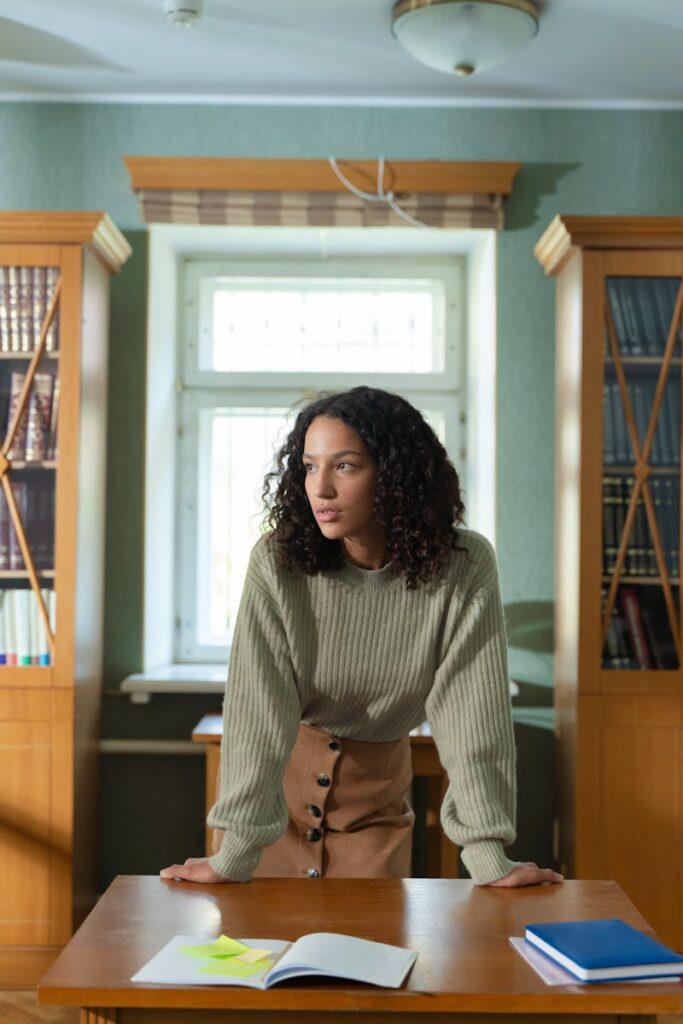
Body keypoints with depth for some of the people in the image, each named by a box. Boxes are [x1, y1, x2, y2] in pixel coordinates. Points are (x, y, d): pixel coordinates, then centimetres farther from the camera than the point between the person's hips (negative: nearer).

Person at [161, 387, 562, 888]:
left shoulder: (463, 566, -22)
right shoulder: (278, 562, -24)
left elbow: (470, 711, -22)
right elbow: (258, 706, -26)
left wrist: (488, 857, -23)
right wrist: (234, 856, -28)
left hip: (378, 780, 0)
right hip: (283, 771, 0)